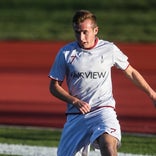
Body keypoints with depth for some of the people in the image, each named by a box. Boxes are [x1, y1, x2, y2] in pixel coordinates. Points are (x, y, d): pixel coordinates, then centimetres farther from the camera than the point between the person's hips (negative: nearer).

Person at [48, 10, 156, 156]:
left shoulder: (109, 49, 3)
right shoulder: (65, 53, 2)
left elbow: (131, 72, 18)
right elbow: (54, 86, 7)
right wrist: (75, 102, -9)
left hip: (103, 109, -2)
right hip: (76, 115, 2)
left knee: (108, 143, -31)